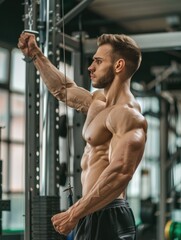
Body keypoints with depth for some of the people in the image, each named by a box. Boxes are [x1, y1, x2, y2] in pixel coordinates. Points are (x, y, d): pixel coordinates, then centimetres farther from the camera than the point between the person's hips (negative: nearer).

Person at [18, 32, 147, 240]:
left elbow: (120, 172, -29)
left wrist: (74, 214, -28)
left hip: (106, 218, -10)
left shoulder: (126, 113, -16)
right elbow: (63, 89, 32)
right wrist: (35, 55, 32)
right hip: (97, 215, 10)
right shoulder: (99, 102, 14)